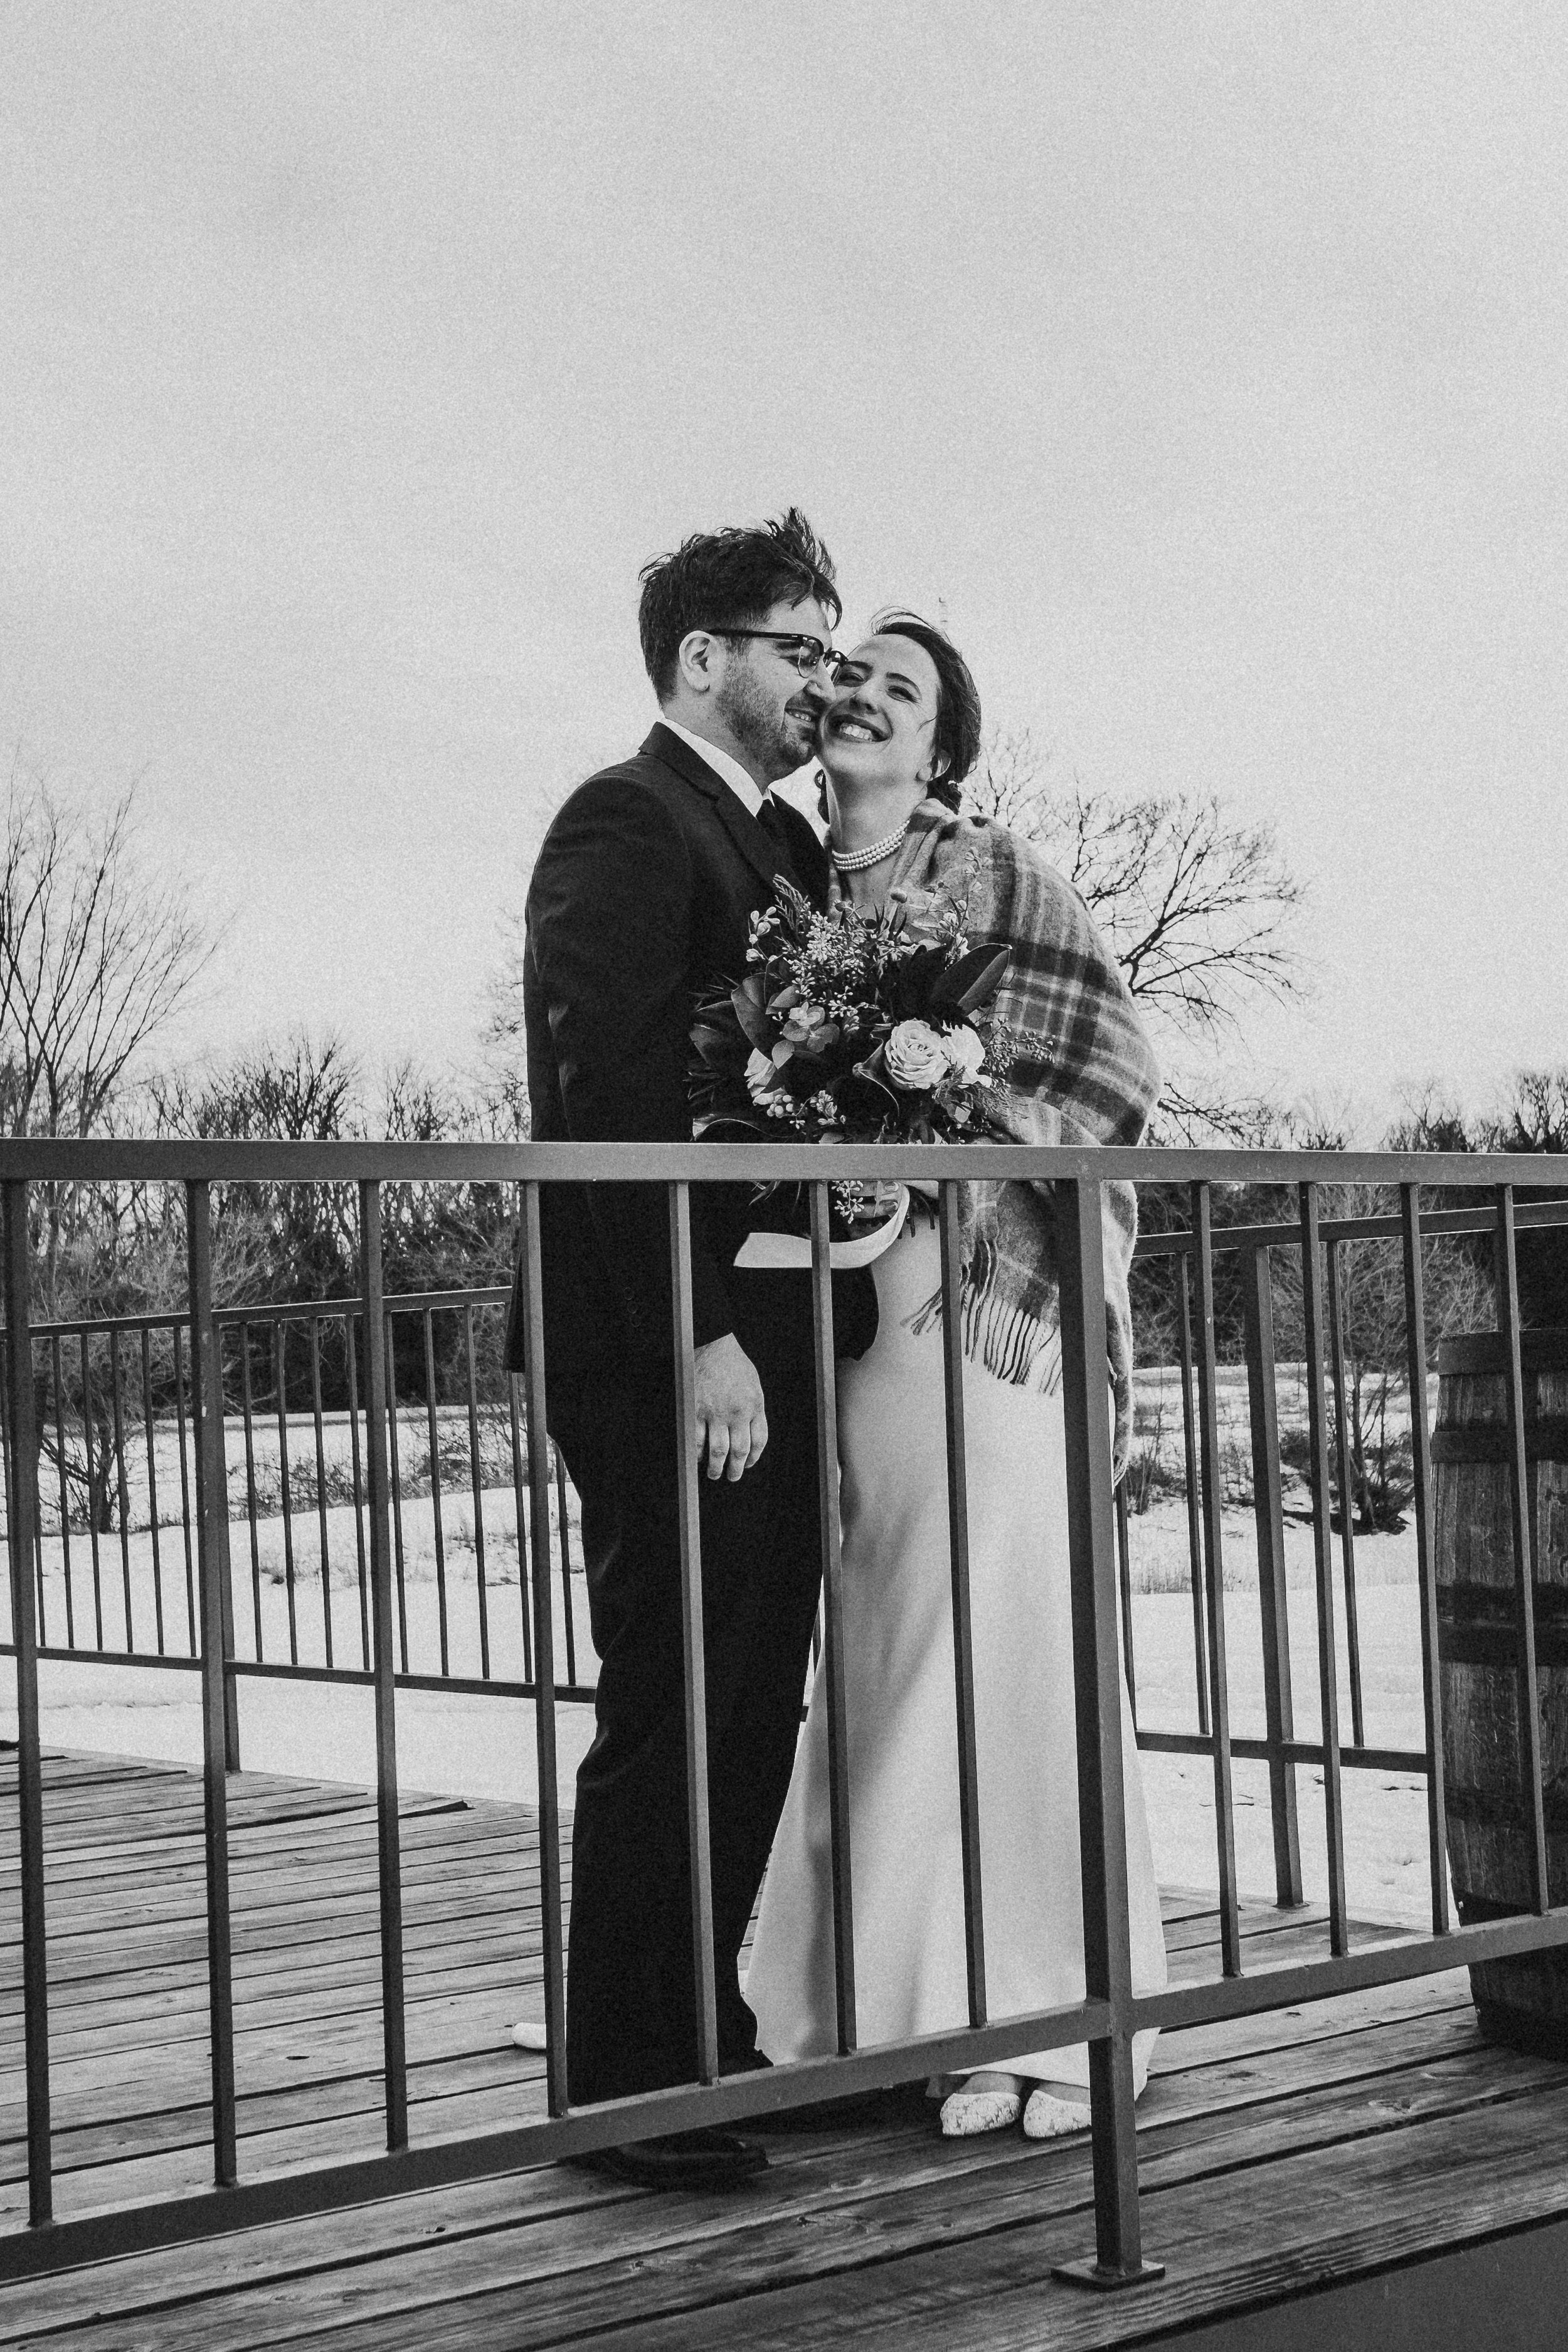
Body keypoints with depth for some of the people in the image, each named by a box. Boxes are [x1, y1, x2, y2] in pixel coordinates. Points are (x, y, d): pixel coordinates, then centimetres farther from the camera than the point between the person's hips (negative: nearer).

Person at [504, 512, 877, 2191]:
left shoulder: (788, 849, 20)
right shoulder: (628, 825, -9)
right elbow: (608, 1096, -18)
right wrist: (704, 1336, -22)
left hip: (770, 1344, 9)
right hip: (670, 1357, -9)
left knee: (753, 1716, 13)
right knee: (671, 1719, -3)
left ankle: (702, 2040, 24)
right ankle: (626, 2089, 7)